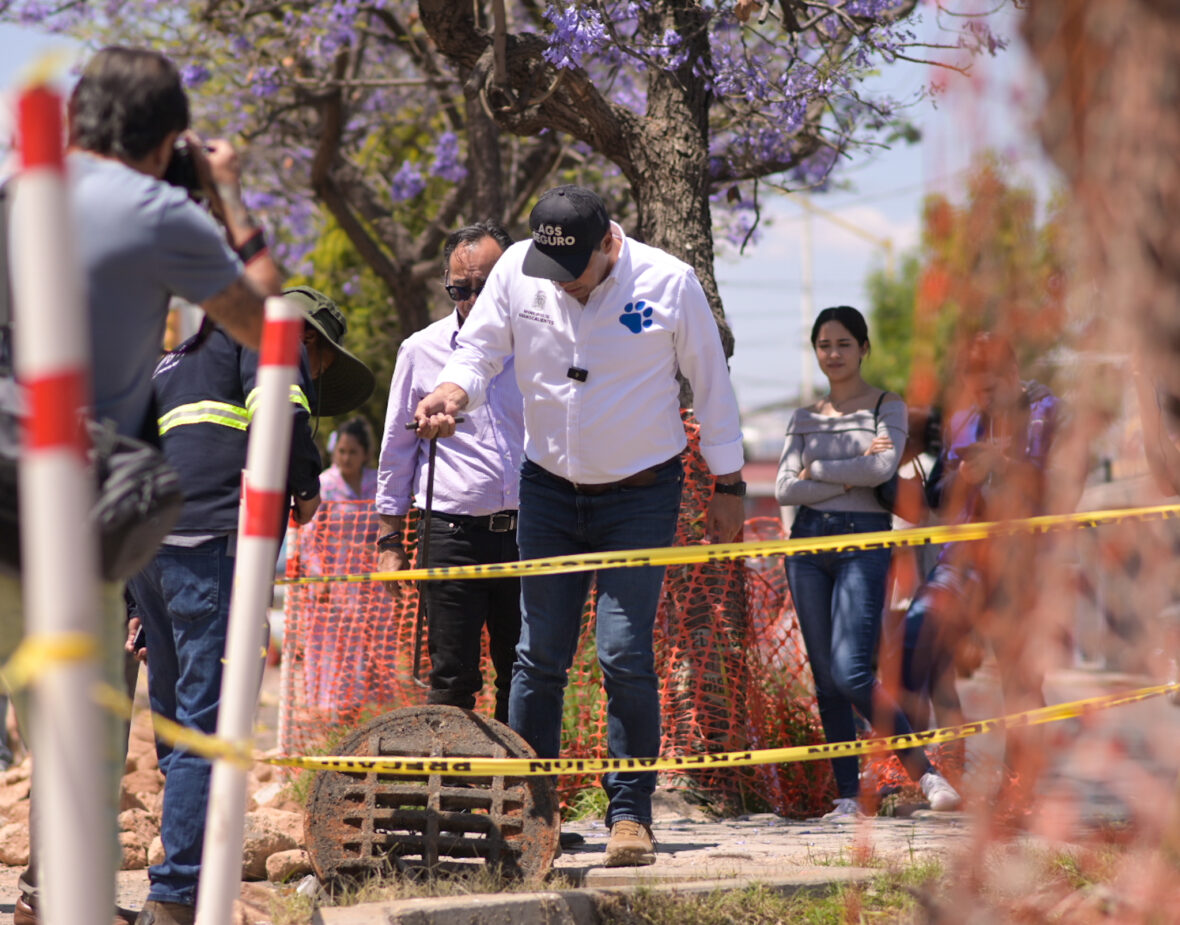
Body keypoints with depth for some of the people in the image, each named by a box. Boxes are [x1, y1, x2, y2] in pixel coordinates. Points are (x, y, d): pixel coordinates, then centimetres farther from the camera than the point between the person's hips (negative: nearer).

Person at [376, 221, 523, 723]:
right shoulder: (422, 351, 6)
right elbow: (396, 450, 12)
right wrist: (389, 541, 8)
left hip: (525, 532, 1)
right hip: (452, 535, -1)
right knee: (452, 680, -2)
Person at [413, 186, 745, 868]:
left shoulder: (668, 282, -13)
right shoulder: (516, 271, -8)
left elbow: (711, 382, -2)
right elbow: (479, 351, 2)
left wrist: (728, 486, 2)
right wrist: (450, 393, -22)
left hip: (640, 497, -3)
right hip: (549, 491, 3)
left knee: (626, 656, -8)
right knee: (540, 655, 2)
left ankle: (631, 815, 1)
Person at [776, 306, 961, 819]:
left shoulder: (887, 407, 5)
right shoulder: (805, 419, 14)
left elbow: (883, 467, -13)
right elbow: (784, 489, 1)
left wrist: (815, 470, -4)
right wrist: (853, 471, -7)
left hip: (865, 542, -4)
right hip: (808, 543, 5)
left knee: (851, 671, -19)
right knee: (825, 679, 2)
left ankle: (925, 772, -13)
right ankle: (848, 796, 5)